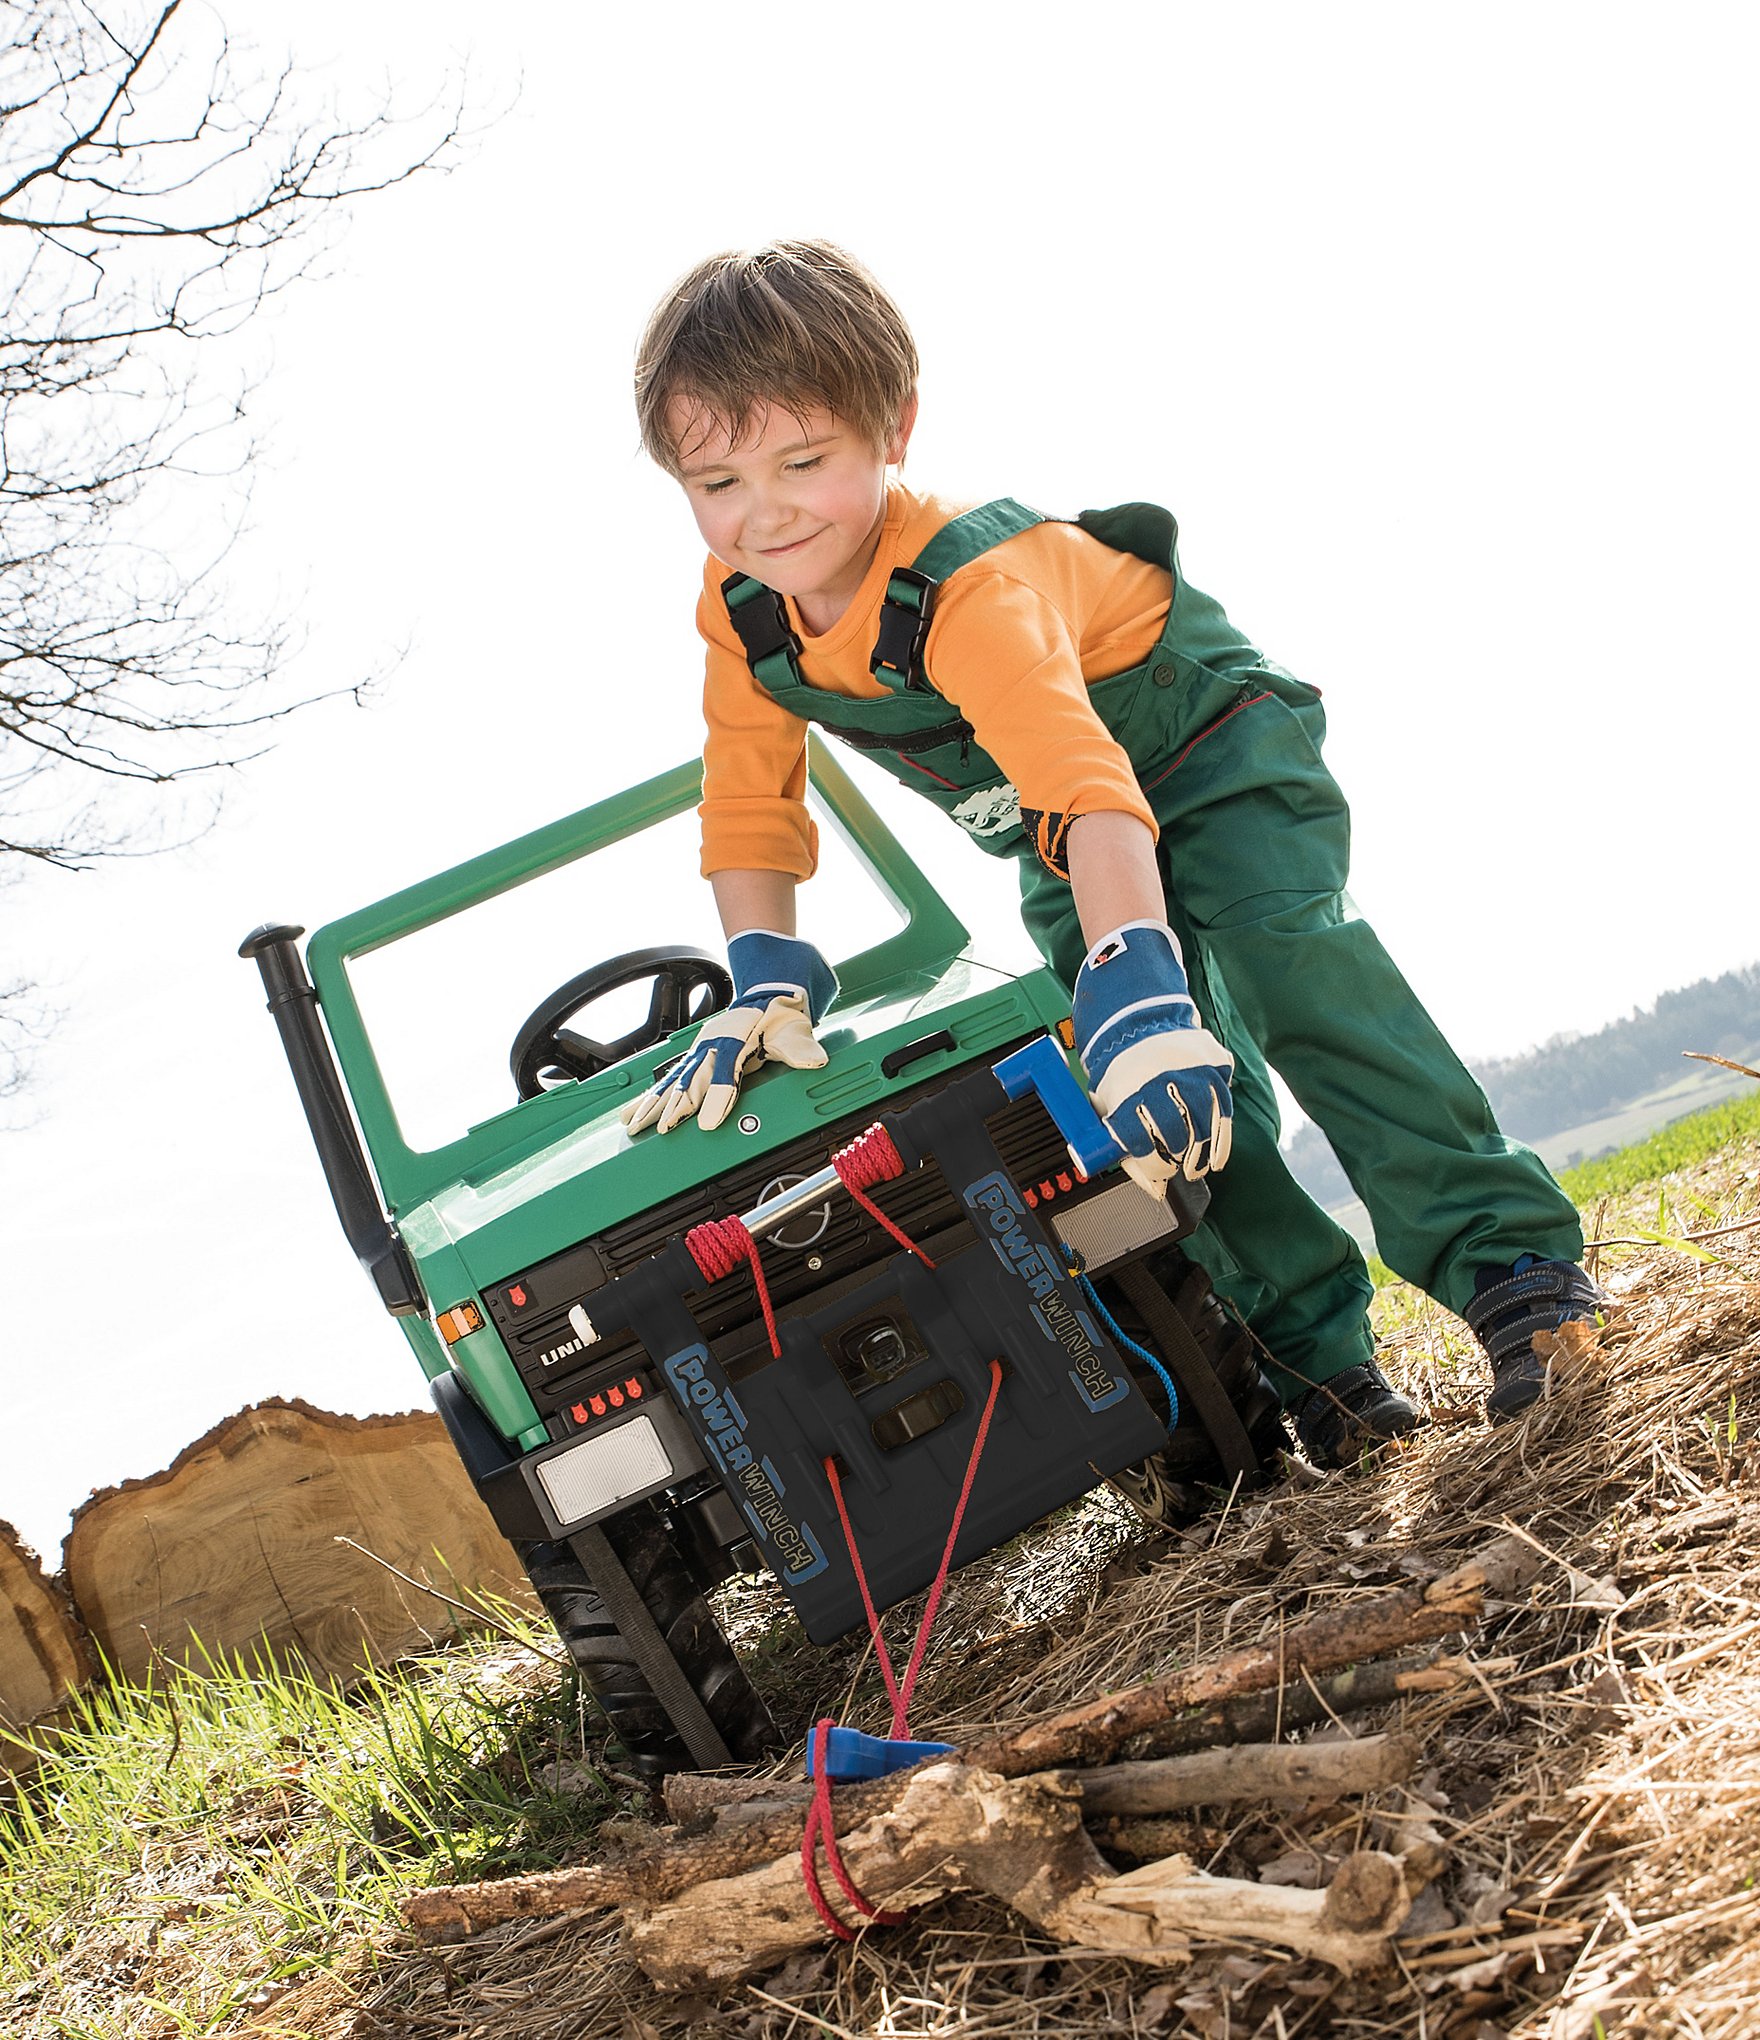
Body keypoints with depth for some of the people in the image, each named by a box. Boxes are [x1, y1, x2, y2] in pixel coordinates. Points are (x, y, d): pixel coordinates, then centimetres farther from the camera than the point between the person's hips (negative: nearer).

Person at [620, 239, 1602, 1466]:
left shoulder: (970, 590, -40)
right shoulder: (738, 614, -18)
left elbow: (1085, 782, -54)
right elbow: (750, 802, -8)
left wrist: (1136, 991, -67)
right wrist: (768, 982, -22)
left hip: (1205, 737, -6)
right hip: (1051, 852, 6)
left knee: (1280, 952, -29)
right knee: (1167, 1077, -8)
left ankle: (1511, 1260, -26)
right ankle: (1321, 1355, -6)